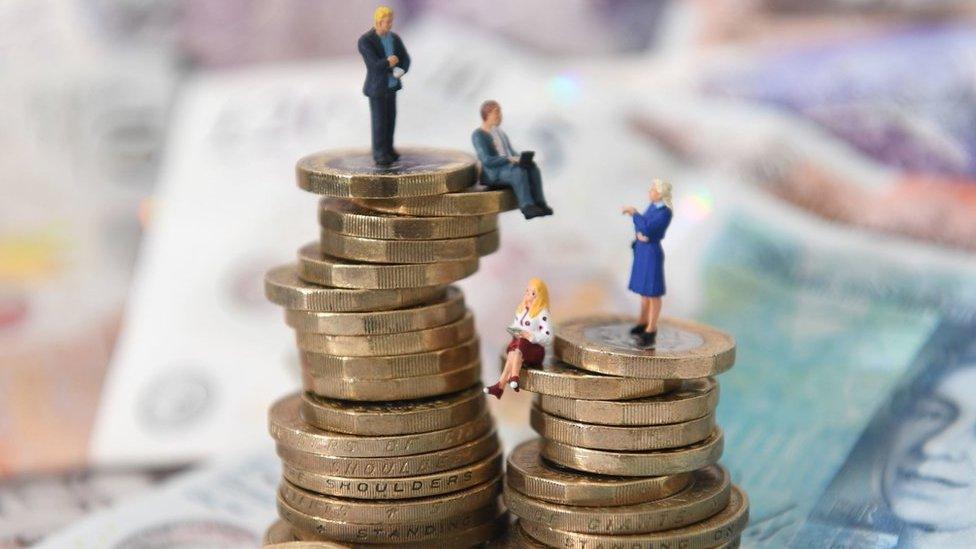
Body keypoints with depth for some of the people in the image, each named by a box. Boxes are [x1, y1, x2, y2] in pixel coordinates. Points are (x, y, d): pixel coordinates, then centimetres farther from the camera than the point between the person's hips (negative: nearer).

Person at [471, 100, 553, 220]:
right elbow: (486, 160, -17)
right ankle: (527, 207, -38)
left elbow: (512, 152, 19)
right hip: (493, 174, -7)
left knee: (533, 168, -23)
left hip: (509, 167, 7)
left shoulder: (499, 132, 19)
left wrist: (521, 158, -4)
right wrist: (509, 159, -25)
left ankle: (539, 203, -29)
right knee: (519, 171, -36)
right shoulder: (478, 135, -7)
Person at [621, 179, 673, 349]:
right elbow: (641, 224, 9)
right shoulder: (653, 205, 6)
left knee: (653, 292, 0)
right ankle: (643, 322, 33)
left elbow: (647, 228, -28)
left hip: (652, 253, -9)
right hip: (641, 251, 9)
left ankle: (651, 331, 7)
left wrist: (634, 213, -18)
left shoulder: (665, 213, -21)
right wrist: (638, 233, -13)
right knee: (643, 288, 19)